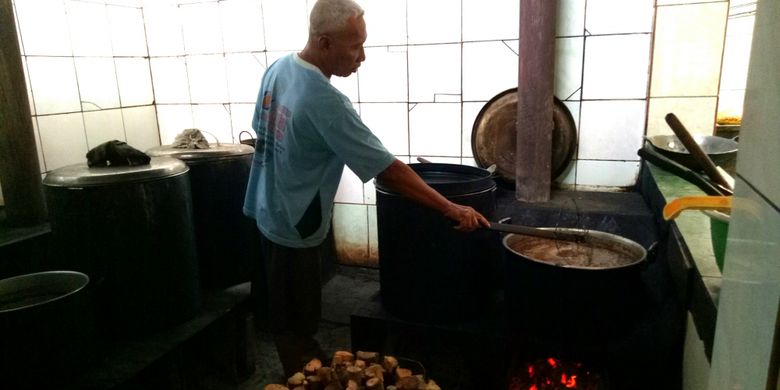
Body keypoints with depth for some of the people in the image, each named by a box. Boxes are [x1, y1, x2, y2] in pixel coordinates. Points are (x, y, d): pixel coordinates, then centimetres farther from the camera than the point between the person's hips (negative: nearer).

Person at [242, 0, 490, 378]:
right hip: (292, 228, -9)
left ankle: (301, 373, 43)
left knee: (281, 316, 24)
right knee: (296, 331, 9)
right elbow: (389, 170, -29)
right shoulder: (325, 101, -28)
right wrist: (451, 209, -25)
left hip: (265, 212, 9)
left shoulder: (277, 68, -2)